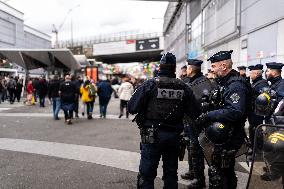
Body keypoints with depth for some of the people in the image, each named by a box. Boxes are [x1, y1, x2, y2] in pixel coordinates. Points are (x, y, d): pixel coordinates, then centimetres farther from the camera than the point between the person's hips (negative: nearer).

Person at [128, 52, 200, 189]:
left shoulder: (149, 85, -11)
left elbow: (132, 108, -15)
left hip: (152, 136, -3)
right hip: (174, 136, 4)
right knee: (171, 173, 19)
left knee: (146, 174, 6)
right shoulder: (184, 87, -2)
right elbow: (194, 113, 0)